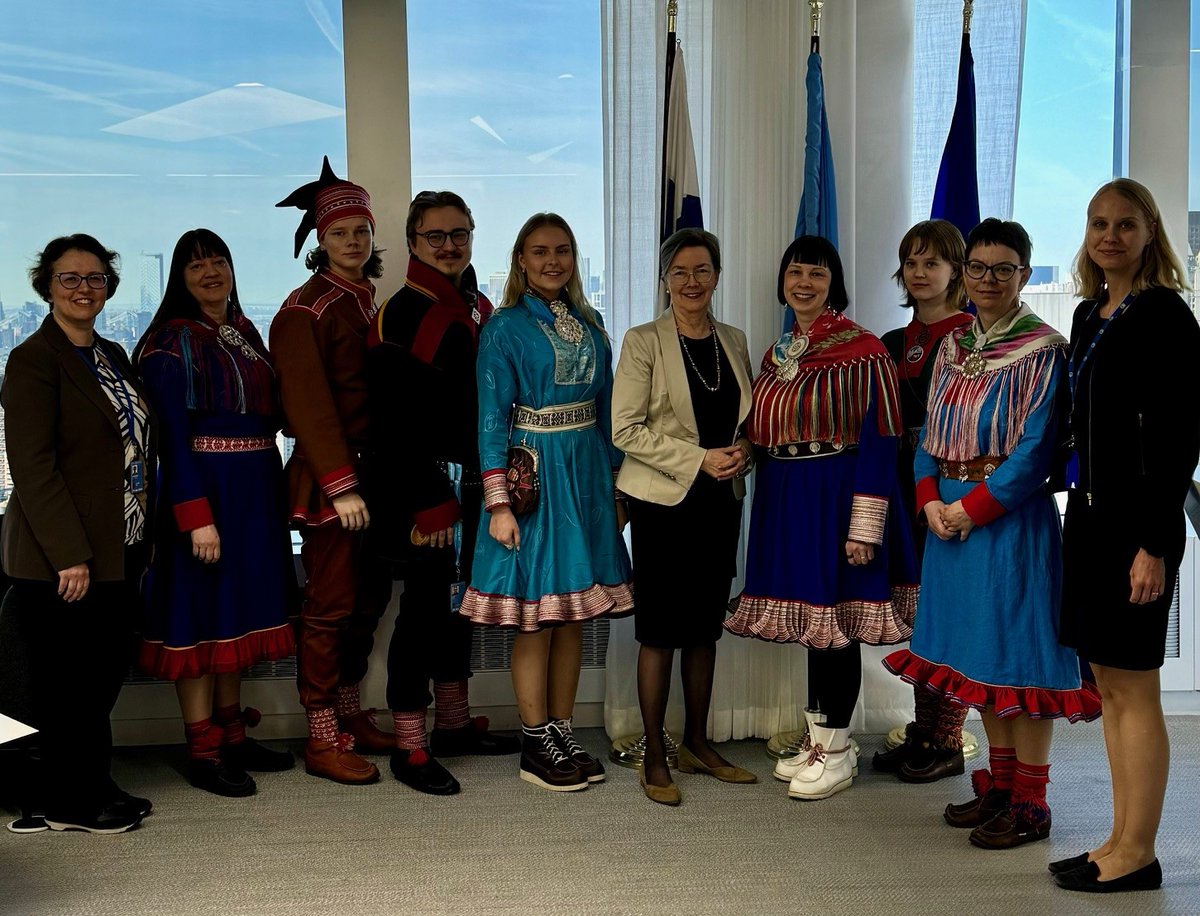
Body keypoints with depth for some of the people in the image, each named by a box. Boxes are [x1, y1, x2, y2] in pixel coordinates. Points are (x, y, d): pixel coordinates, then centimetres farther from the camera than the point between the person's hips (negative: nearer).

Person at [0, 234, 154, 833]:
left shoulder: (112, 356, 15)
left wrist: (145, 532, 13)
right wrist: (69, 554, -20)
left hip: (120, 550, 8)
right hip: (64, 559, -8)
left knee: (107, 672, 12)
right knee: (71, 683, 2)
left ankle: (89, 789, 25)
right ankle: (69, 804, 15)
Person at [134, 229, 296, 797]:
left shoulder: (244, 331, 12)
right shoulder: (172, 341, -9)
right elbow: (172, 434, -15)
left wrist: (272, 491, 8)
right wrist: (197, 516, -21)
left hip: (255, 488, 7)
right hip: (204, 487, -7)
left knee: (239, 609, 13)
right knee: (201, 611, -1)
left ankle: (232, 734, 24)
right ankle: (202, 752, 8)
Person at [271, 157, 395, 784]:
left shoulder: (371, 303, 13)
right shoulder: (305, 311, -10)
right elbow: (309, 405, -16)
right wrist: (340, 486, -21)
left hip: (375, 472, 8)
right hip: (329, 479, -8)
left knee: (370, 596, 13)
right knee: (330, 604, -3)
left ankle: (350, 714, 27)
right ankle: (323, 740, 7)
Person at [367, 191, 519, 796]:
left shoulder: (480, 309, 11)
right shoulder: (402, 314, -11)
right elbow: (394, 424, -16)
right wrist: (427, 506, -19)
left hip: (476, 487, 7)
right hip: (428, 487, -7)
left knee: (458, 600, 16)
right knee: (424, 605, -3)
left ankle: (454, 723, 29)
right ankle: (409, 748, 6)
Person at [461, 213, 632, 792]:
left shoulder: (590, 324, 11)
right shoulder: (505, 328, -5)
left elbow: (606, 409, 14)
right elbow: (492, 419, -9)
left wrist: (617, 485, 11)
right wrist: (498, 502, -15)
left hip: (587, 473, 5)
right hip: (533, 473, -5)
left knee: (573, 614, 9)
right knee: (535, 616, 0)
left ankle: (562, 733, 19)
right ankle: (536, 746, 10)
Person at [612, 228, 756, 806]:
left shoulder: (733, 342, 10)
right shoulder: (643, 342, -6)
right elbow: (627, 429, -11)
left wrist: (742, 450, -4)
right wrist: (700, 460, -17)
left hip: (720, 501, 5)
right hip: (663, 500, -5)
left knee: (705, 626, 12)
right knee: (660, 629, 0)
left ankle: (697, 742, 24)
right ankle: (654, 757, 10)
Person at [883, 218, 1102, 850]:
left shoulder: (1042, 351, -8)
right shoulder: (954, 346, 12)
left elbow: (1035, 449, -14)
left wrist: (974, 507, -16)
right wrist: (931, 500, -2)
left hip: (1010, 517, -7)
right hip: (951, 517, 7)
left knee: (1017, 650, -2)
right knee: (976, 650, 13)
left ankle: (1029, 802, 7)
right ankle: (999, 781, 26)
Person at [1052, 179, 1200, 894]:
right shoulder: (1089, 314, 13)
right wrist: (1082, 505, 13)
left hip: (1137, 521, -8)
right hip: (1090, 513, 8)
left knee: (1133, 689, -2)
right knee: (1108, 686, 12)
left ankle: (1138, 855, 9)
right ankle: (1122, 842, 22)